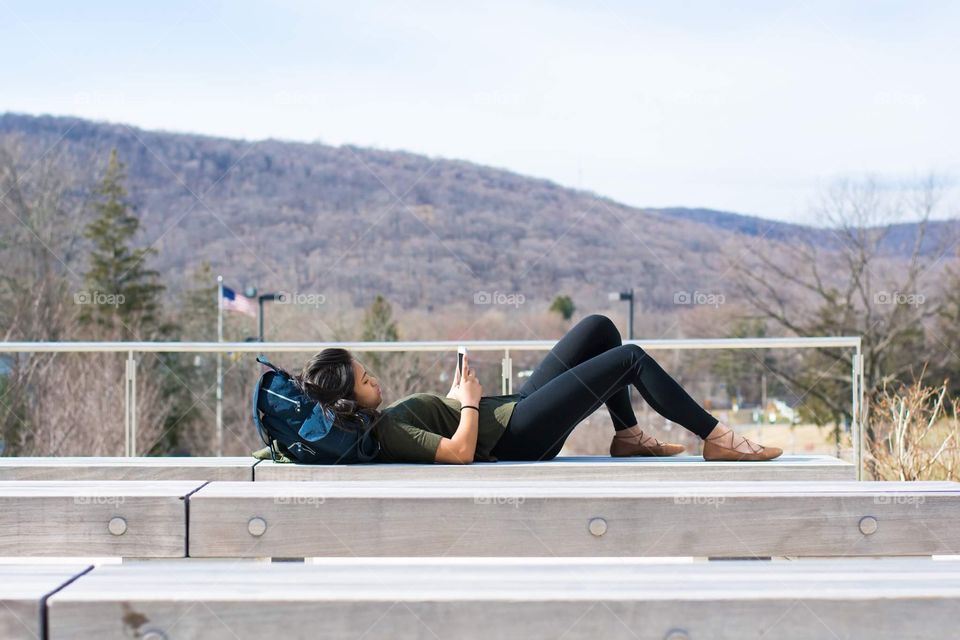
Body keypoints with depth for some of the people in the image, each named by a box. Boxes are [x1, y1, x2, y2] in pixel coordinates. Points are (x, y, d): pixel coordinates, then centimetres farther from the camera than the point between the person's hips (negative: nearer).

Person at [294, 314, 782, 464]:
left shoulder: (379, 421, 5)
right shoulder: (387, 434, -24)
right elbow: (461, 452, -31)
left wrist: (455, 399, 7)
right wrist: (470, 401, -16)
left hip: (513, 409, 11)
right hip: (515, 437, -11)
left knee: (600, 328, 11)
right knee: (631, 358, -7)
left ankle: (628, 436, 19)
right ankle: (716, 438, 6)